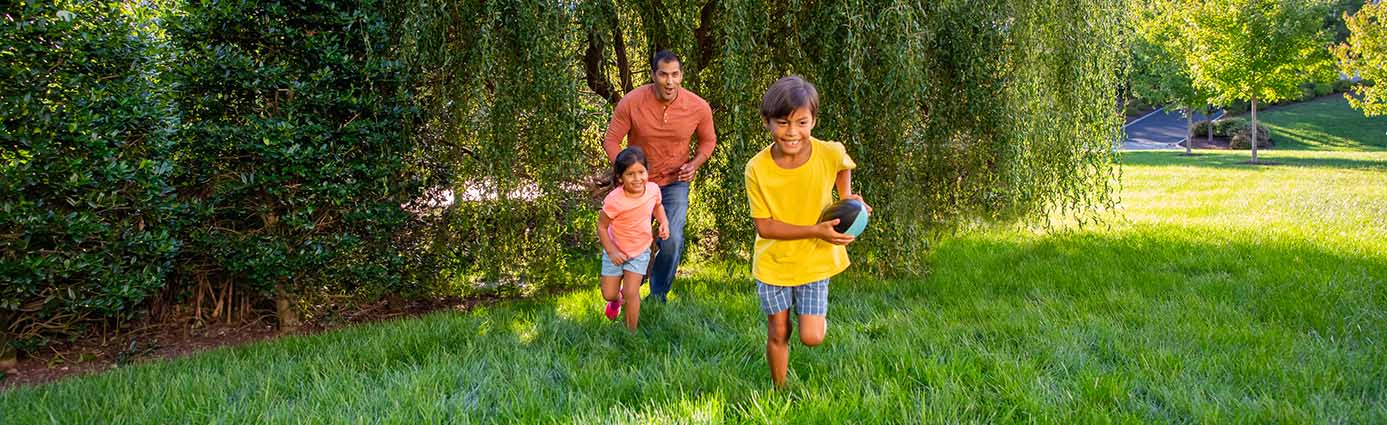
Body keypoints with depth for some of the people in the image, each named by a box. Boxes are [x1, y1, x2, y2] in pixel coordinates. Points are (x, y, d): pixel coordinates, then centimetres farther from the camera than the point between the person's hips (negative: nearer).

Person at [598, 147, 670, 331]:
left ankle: (631, 332, 16)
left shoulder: (653, 189, -19)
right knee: (609, 294, 11)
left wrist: (664, 222, -11)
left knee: (631, 293, -6)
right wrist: (611, 251, -20)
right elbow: (601, 227, -16)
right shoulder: (614, 201, -31)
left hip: (640, 251, 1)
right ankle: (617, 299, 50)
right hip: (615, 250, -1)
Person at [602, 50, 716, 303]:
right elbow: (611, 140, -11)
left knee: (672, 241, -13)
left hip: (675, 182, 0)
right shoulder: (631, 103, -22)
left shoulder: (699, 108, -18)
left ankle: (658, 295, 12)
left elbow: (708, 140, 2)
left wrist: (695, 164, -16)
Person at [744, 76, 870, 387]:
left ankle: (818, 315, 31)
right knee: (778, 333, 11)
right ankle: (779, 391, 35)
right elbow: (764, 226, -19)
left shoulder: (830, 153, -18)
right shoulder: (758, 168, -21)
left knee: (811, 337, -4)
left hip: (815, 260, 0)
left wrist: (847, 196, -6)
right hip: (772, 260, 0)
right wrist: (815, 230, -27)